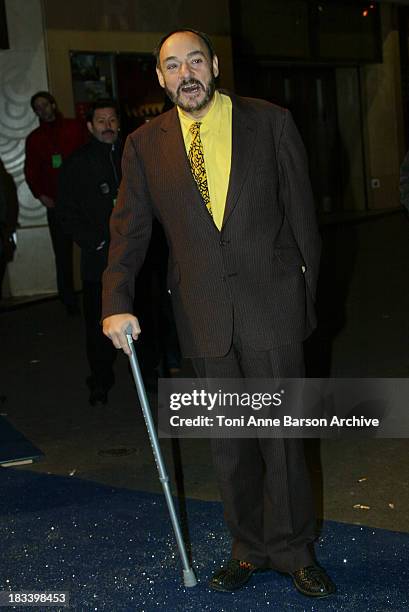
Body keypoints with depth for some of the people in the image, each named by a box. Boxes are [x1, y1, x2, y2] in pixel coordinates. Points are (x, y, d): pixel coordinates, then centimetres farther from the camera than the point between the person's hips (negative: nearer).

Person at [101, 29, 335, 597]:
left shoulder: (271, 122, 0)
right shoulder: (145, 144, 5)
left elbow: (301, 212, 3)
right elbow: (129, 228, 4)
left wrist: (307, 292, 3)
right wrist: (117, 303, -9)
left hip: (271, 302, -2)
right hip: (204, 313, 2)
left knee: (280, 432, 4)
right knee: (228, 441, 11)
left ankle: (293, 550, 22)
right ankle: (248, 547, 29)